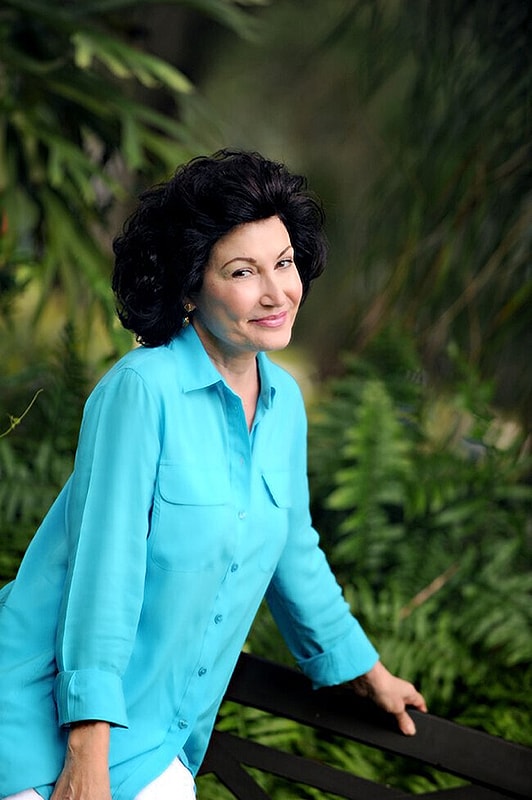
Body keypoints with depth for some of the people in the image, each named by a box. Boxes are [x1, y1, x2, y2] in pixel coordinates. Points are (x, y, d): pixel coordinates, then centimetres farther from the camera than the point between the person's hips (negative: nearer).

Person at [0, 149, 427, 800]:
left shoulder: (284, 403, 4)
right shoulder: (142, 388, -19)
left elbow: (294, 552, 18)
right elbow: (105, 572, -20)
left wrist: (369, 673, 27)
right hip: (56, 717, -7)